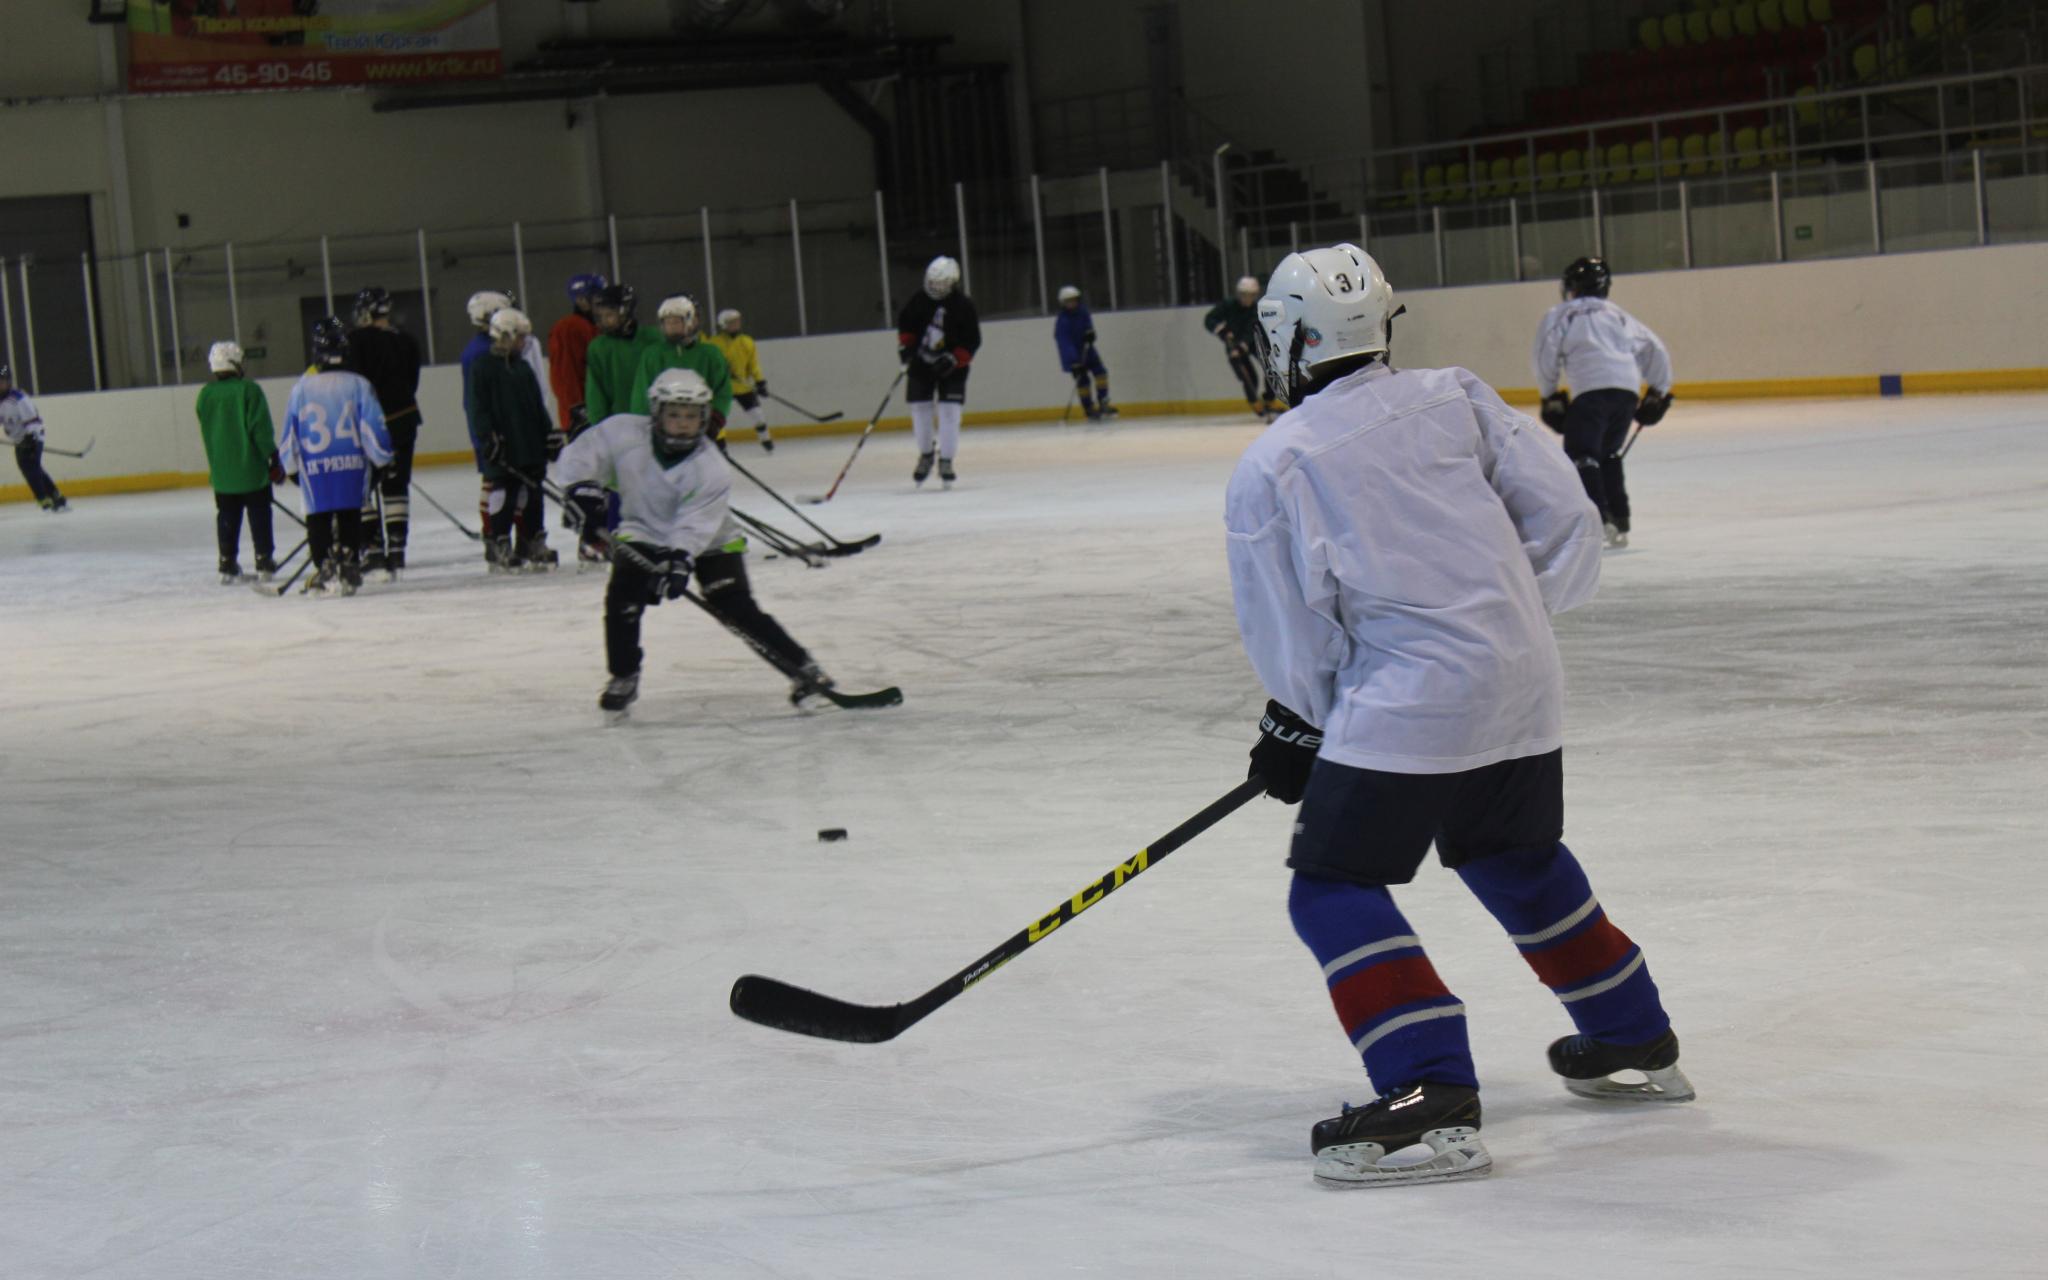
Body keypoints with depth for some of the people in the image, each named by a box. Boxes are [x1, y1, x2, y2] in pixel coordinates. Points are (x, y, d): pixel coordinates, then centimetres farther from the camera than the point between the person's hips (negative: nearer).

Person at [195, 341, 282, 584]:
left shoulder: (205, 395, 3)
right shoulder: (248, 390, -11)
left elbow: (206, 433, 13)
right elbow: (262, 429, -13)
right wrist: (273, 459, -6)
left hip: (221, 471, 4)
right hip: (252, 469, -4)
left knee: (227, 519, 10)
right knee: (259, 516, 5)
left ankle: (228, 566, 10)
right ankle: (264, 564, 5)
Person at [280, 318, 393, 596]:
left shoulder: (302, 388, -2)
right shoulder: (358, 385, -5)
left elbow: (290, 433, 4)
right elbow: (373, 427, -6)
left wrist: (290, 467, 18)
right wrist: (382, 460, 7)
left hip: (314, 469, 0)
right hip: (353, 466, 1)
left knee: (319, 521, 7)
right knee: (350, 519, 11)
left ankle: (326, 573, 1)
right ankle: (349, 571, 10)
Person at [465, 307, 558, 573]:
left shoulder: (523, 368, 15)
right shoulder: (481, 369, -6)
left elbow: (539, 406, 19)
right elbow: (478, 409, -11)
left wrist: (550, 434, 15)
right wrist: (488, 438, -19)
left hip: (531, 448, 7)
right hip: (502, 450, -7)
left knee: (532, 496, 9)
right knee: (502, 497, -5)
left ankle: (533, 545, 17)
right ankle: (498, 549, 0)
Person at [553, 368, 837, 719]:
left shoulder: (712, 469, -26)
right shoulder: (624, 434, -21)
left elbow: (695, 527, -32)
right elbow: (575, 459, -14)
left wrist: (680, 561, -48)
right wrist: (584, 493, -30)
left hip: (708, 541, -2)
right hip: (644, 535, 2)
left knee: (737, 607, -15)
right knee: (622, 596, -18)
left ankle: (802, 666, -3)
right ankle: (623, 678, 3)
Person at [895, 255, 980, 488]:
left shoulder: (963, 306, -13)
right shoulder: (919, 299, -5)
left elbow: (972, 342, -12)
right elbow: (905, 322, 11)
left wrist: (953, 359, -24)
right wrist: (905, 344, -5)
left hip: (951, 368, -3)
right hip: (920, 363, 3)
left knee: (949, 412, -10)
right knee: (920, 408, 3)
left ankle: (946, 462, -3)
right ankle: (925, 455, 23)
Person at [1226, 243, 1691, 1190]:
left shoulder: (1270, 469, -6)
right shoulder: (1456, 400, 7)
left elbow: (1291, 640, -2)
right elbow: (1569, 526, 6)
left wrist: (1293, 729, 15)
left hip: (1406, 703, -6)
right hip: (1524, 686, 7)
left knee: (1335, 888, 2)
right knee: (1518, 861, 27)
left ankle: (1434, 1098, -12)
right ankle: (1636, 1042, 37)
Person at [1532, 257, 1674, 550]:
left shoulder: (1559, 315, 15)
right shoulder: (1618, 315, 29)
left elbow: (1546, 356, 3)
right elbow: (1655, 350, 26)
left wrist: (1550, 398, 12)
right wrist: (1657, 393, 32)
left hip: (1592, 388, -6)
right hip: (1628, 390, 6)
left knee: (1580, 454, -5)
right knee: (1608, 455, 21)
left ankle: (1597, 518, -23)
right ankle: (1620, 523, 17)